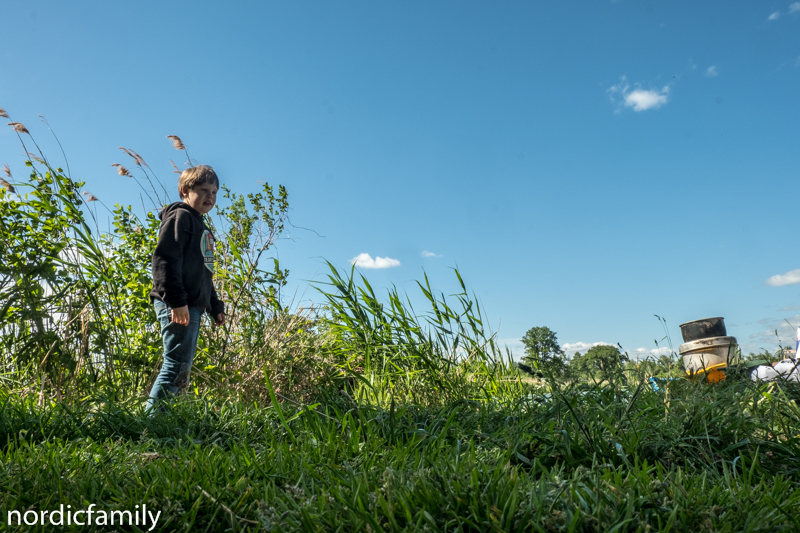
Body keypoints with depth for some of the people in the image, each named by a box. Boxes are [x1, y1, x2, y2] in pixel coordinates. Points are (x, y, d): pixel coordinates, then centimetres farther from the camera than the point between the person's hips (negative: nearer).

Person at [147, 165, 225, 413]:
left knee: (181, 370, 10)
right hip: (178, 306, -10)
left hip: (193, 306, 10)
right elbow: (164, 259, -16)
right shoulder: (180, 216, -3)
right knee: (177, 367, -13)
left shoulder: (201, 227, 26)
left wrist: (215, 307, 24)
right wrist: (176, 300, -24)